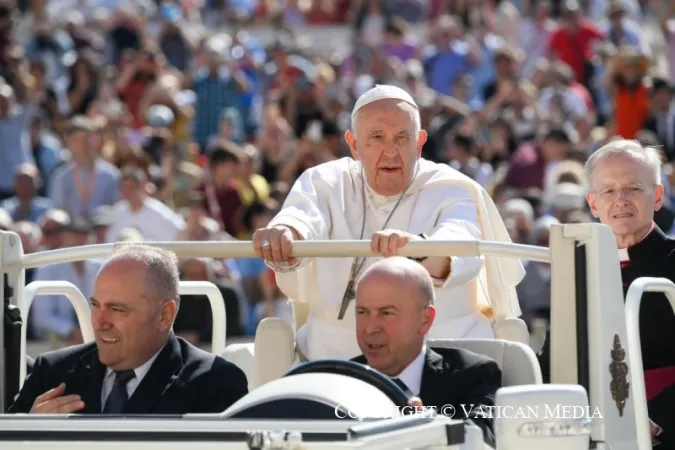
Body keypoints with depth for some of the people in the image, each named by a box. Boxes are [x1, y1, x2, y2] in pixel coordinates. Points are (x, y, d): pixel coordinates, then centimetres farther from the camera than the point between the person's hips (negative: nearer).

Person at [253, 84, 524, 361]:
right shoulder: (326, 183, 7)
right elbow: (303, 220, -16)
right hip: (334, 356, 2)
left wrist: (416, 248, -46)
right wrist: (285, 235, -42)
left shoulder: (452, 190, 0)